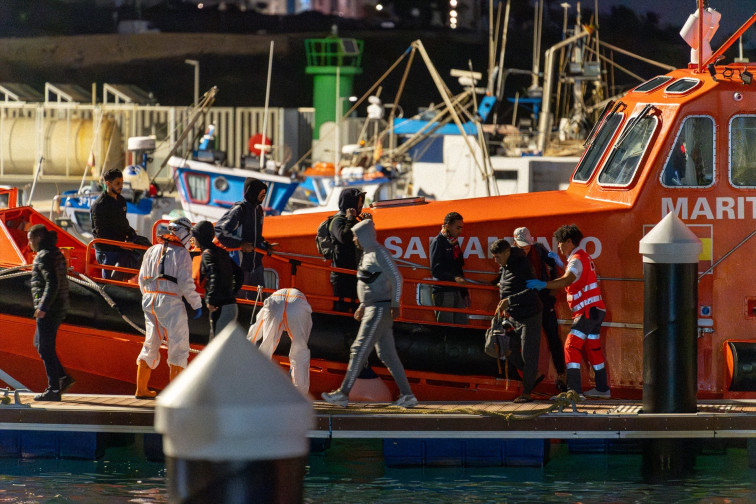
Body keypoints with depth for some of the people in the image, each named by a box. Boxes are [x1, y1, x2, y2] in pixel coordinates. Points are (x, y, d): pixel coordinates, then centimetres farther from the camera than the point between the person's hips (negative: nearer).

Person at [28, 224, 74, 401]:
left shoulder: (44, 256, -15)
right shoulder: (56, 254, 15)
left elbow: (52, 283, -24)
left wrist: (43, 307, -24)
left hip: (49, 309, -10)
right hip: (60, 307, 10)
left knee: (45, 348, -5)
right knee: (40, 343, 19)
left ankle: (53, 390, -4)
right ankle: (63, 378, 14)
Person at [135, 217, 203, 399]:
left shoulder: (152, 251, 14)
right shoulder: (181, 253, -5)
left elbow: (142, 279, 16)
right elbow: (185, 282, -12)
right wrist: (197, 304, -3)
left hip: (149, 302, 7)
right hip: (170, 302, -7)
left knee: (151, 345, 16)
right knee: (178, 345, 1)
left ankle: (141, 389, 18)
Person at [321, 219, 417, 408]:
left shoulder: (379, 252, -12)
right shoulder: (367, 254, 17)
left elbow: (396, 277, -17)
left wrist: (395, 305, -19)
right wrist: (363, 305, 24)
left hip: (381, 309, -10)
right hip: (373, 308, 10)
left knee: (359, 350, -10)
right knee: (387, 354, 9)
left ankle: (343, 393, -10)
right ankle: (407, 395, 9)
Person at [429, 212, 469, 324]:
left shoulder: (454, 242, 19)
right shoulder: (438, 242, -7)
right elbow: (435, 270, -17)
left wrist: (464, 293, 22)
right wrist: (454, 278, -30)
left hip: (456, 291, 8)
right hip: (442, 292, -8)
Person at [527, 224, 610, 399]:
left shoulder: (576, 260, -14)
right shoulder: (585, 257, 19)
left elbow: (567, 280, -34)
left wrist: (543, 285, -44)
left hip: (587, 311, -10)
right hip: (596, 310, 11)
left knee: (571, 347, -15)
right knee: (593, 348, 19)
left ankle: (574, 389, -23)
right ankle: (602, 389, 28)